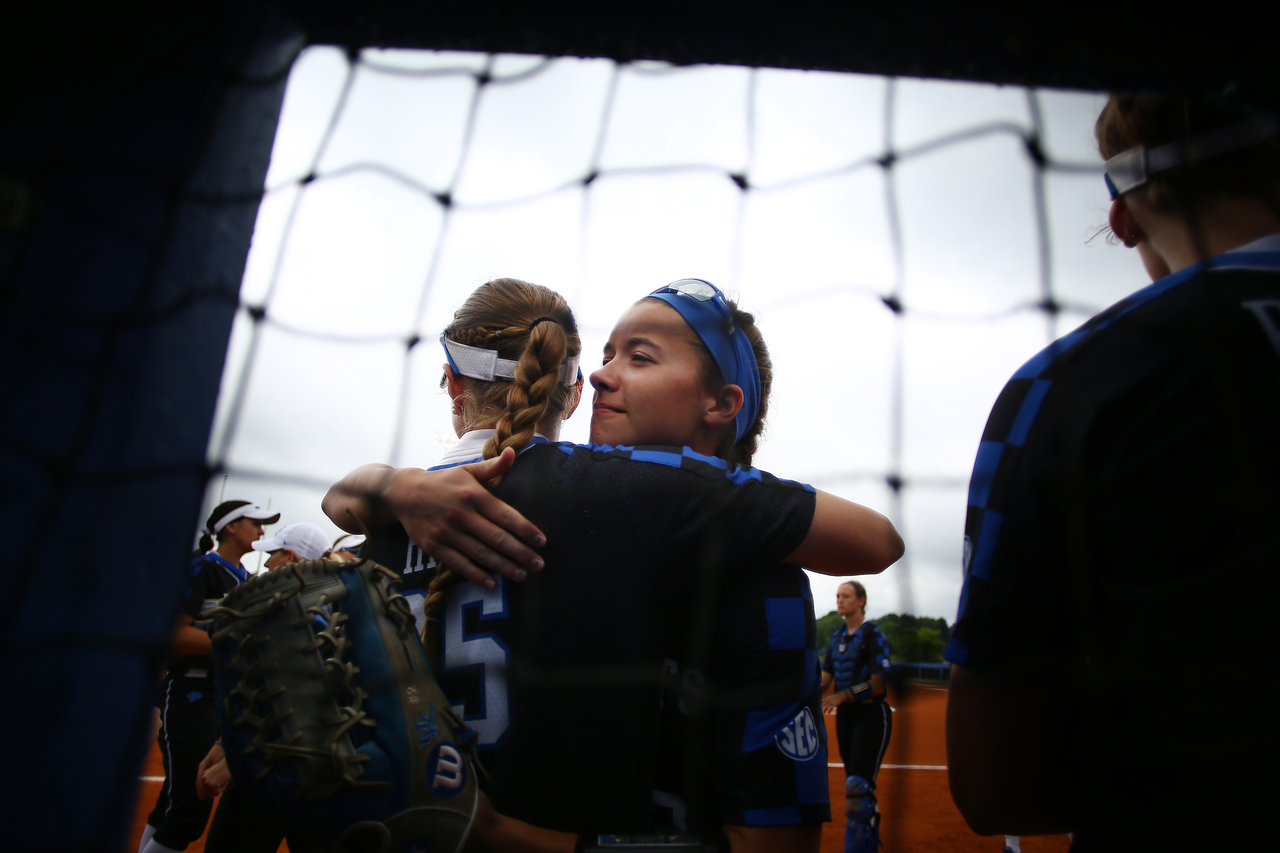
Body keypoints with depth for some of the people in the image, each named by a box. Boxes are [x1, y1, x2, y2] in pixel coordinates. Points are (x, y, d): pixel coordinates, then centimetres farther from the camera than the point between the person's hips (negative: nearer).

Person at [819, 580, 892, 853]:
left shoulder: (873, 634, -10)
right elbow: (826, 677, 10)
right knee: (856, 786, 13)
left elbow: (878, 684, -16)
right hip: (845, 716, 7)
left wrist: (843, 695, -27)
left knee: (858, 786, -14)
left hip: (872, 715, -7)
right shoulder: (837, 636, 11)